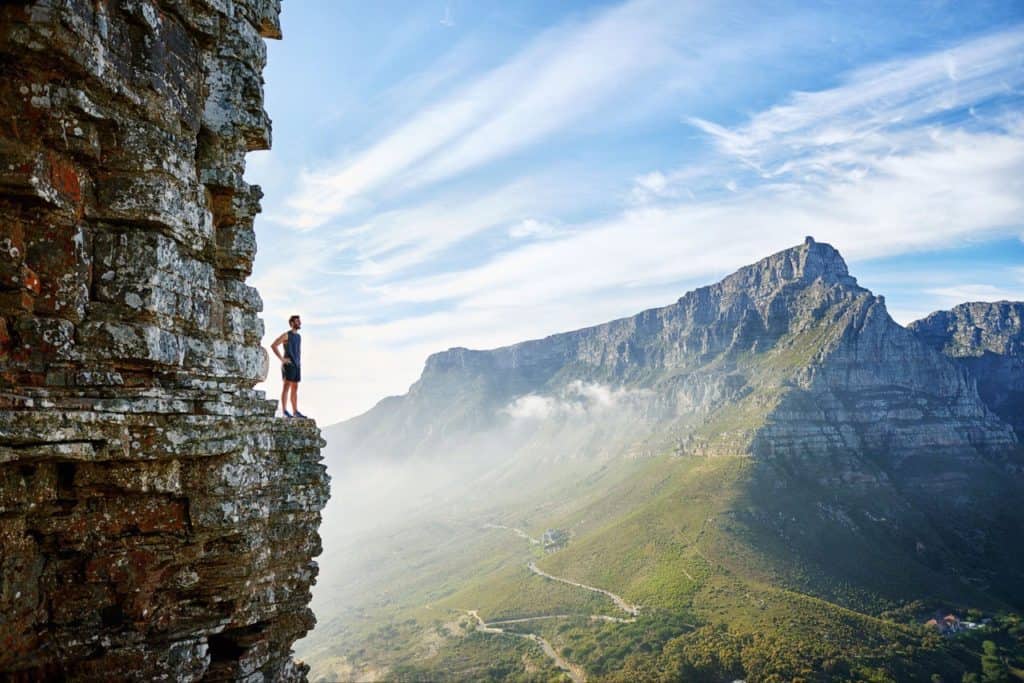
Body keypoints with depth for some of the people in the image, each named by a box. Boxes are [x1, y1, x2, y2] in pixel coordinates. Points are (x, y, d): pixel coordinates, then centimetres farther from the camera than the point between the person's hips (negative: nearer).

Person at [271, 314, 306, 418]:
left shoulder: (298, 336, 17)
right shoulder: (286, 335, -8)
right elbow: (273, 345, -16)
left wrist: (299, 363, 19)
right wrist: (282, 359, -18)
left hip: (296, 365, 8)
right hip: (288, 365, -8)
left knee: (295, 389, 7)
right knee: (286, 387, -9)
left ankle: (295, 411, 10)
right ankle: (284, 411, -9)